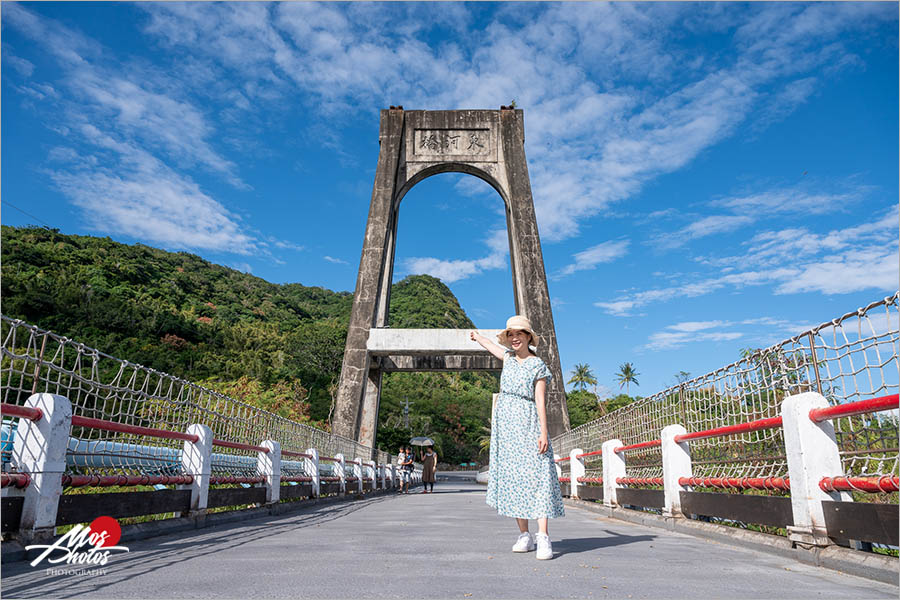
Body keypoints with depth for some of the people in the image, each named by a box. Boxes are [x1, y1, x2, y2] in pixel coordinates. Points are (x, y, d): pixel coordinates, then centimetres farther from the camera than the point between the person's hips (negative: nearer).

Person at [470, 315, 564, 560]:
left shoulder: (537, 365, -2)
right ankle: (524, 535, 7)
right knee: (511, 477, 2)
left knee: (536, 476, -12)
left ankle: (543, 538, -14)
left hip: (528, 423, -5)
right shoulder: (510, 357, 13)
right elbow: (493, 347, 35)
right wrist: (477, 336, 53)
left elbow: (540, 401, -7)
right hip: (505, 423, 6)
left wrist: (543, 432, -15)